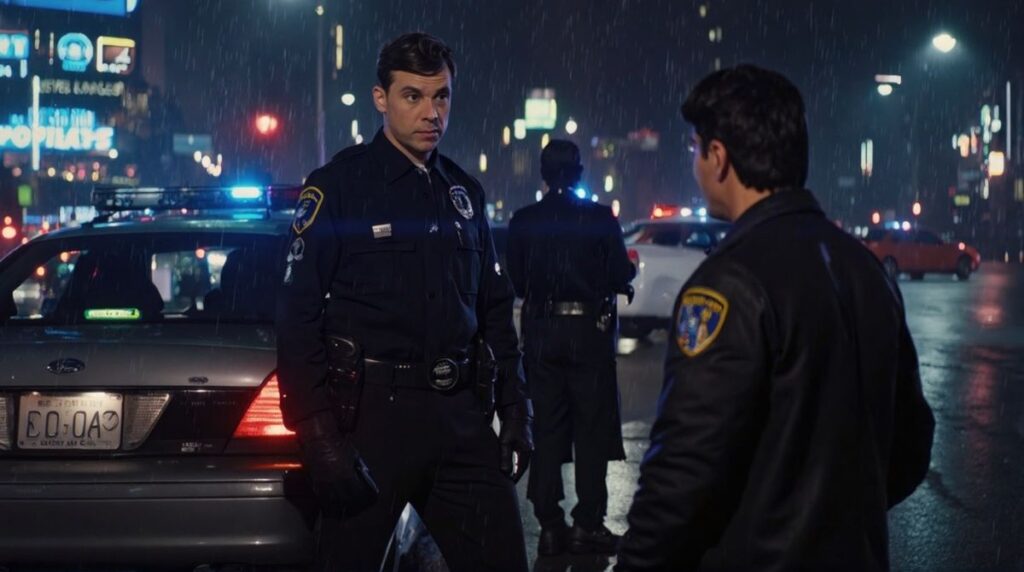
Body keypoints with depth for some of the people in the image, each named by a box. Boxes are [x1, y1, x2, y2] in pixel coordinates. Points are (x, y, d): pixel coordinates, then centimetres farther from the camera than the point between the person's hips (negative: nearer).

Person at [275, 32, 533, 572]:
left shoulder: (464, 192, 14)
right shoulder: (337, 186, -5)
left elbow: (495, 310, 19)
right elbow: (299, 318, -9)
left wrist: (515, 409, 11)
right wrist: (319, 435, -15)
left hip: (462, 415, 5)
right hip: (372, 414, -5)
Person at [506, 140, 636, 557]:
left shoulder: (523, 222, 0)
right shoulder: (599, 218, -8)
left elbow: (515, 283, 5)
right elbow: (621, 276, -7)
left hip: (541, 333, 3)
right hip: (589, 331, -3)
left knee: (547, 428, 9)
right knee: (592, 428, 4)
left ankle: (550, 525, 8)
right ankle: (588, 524, 1)